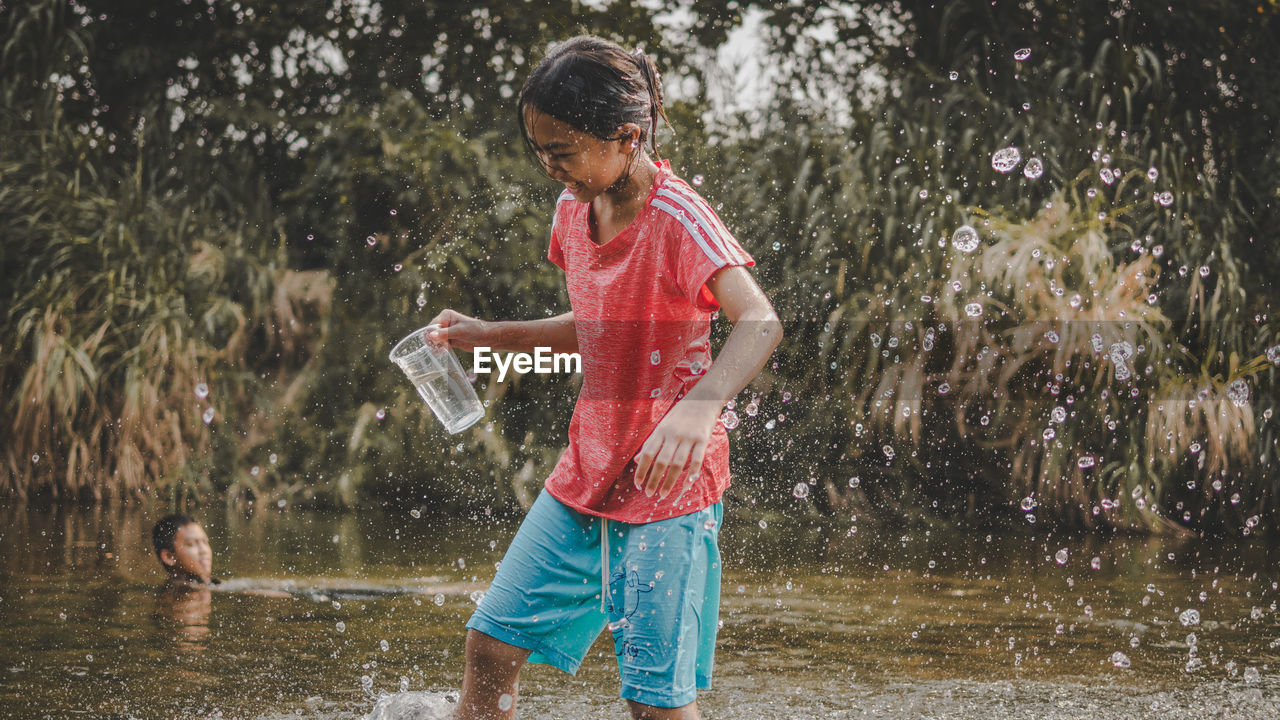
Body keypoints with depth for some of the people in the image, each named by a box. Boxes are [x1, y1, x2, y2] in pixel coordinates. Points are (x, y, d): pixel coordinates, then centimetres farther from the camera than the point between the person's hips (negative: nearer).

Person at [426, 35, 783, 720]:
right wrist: (489, 335, 12)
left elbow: (759, 322, -31)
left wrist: (699, 406, -48)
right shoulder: (573, 209, 6)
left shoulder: (676, 216, -18)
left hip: (668, 488, -7)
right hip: (586, 477, 7)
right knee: (492, 643, 8)